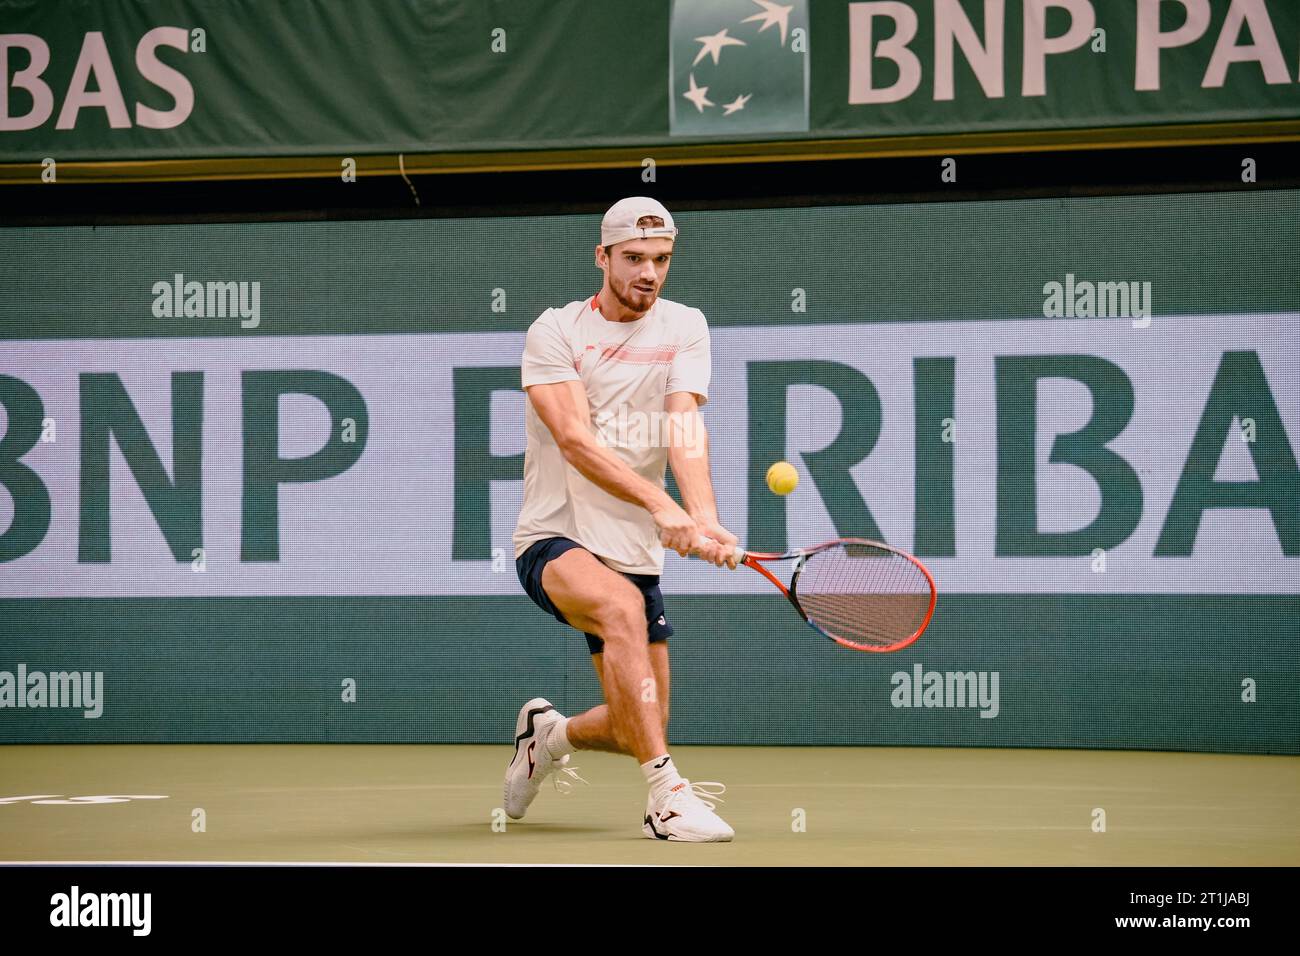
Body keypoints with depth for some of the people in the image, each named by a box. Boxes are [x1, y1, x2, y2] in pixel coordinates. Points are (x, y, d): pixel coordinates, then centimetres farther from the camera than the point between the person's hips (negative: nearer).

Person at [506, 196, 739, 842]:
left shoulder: (684, 327, 6)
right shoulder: (555, 332, -6)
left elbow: (685, 427, -10)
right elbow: (575, 440, -21)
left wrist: (705, 517, -29)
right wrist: (661, 507, -35)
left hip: (637, 553, 5)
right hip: (553, 540, -5)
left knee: (637, 730, 4)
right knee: (622, 605, -37)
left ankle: (550, 733, 38)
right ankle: (666, 796, -37)